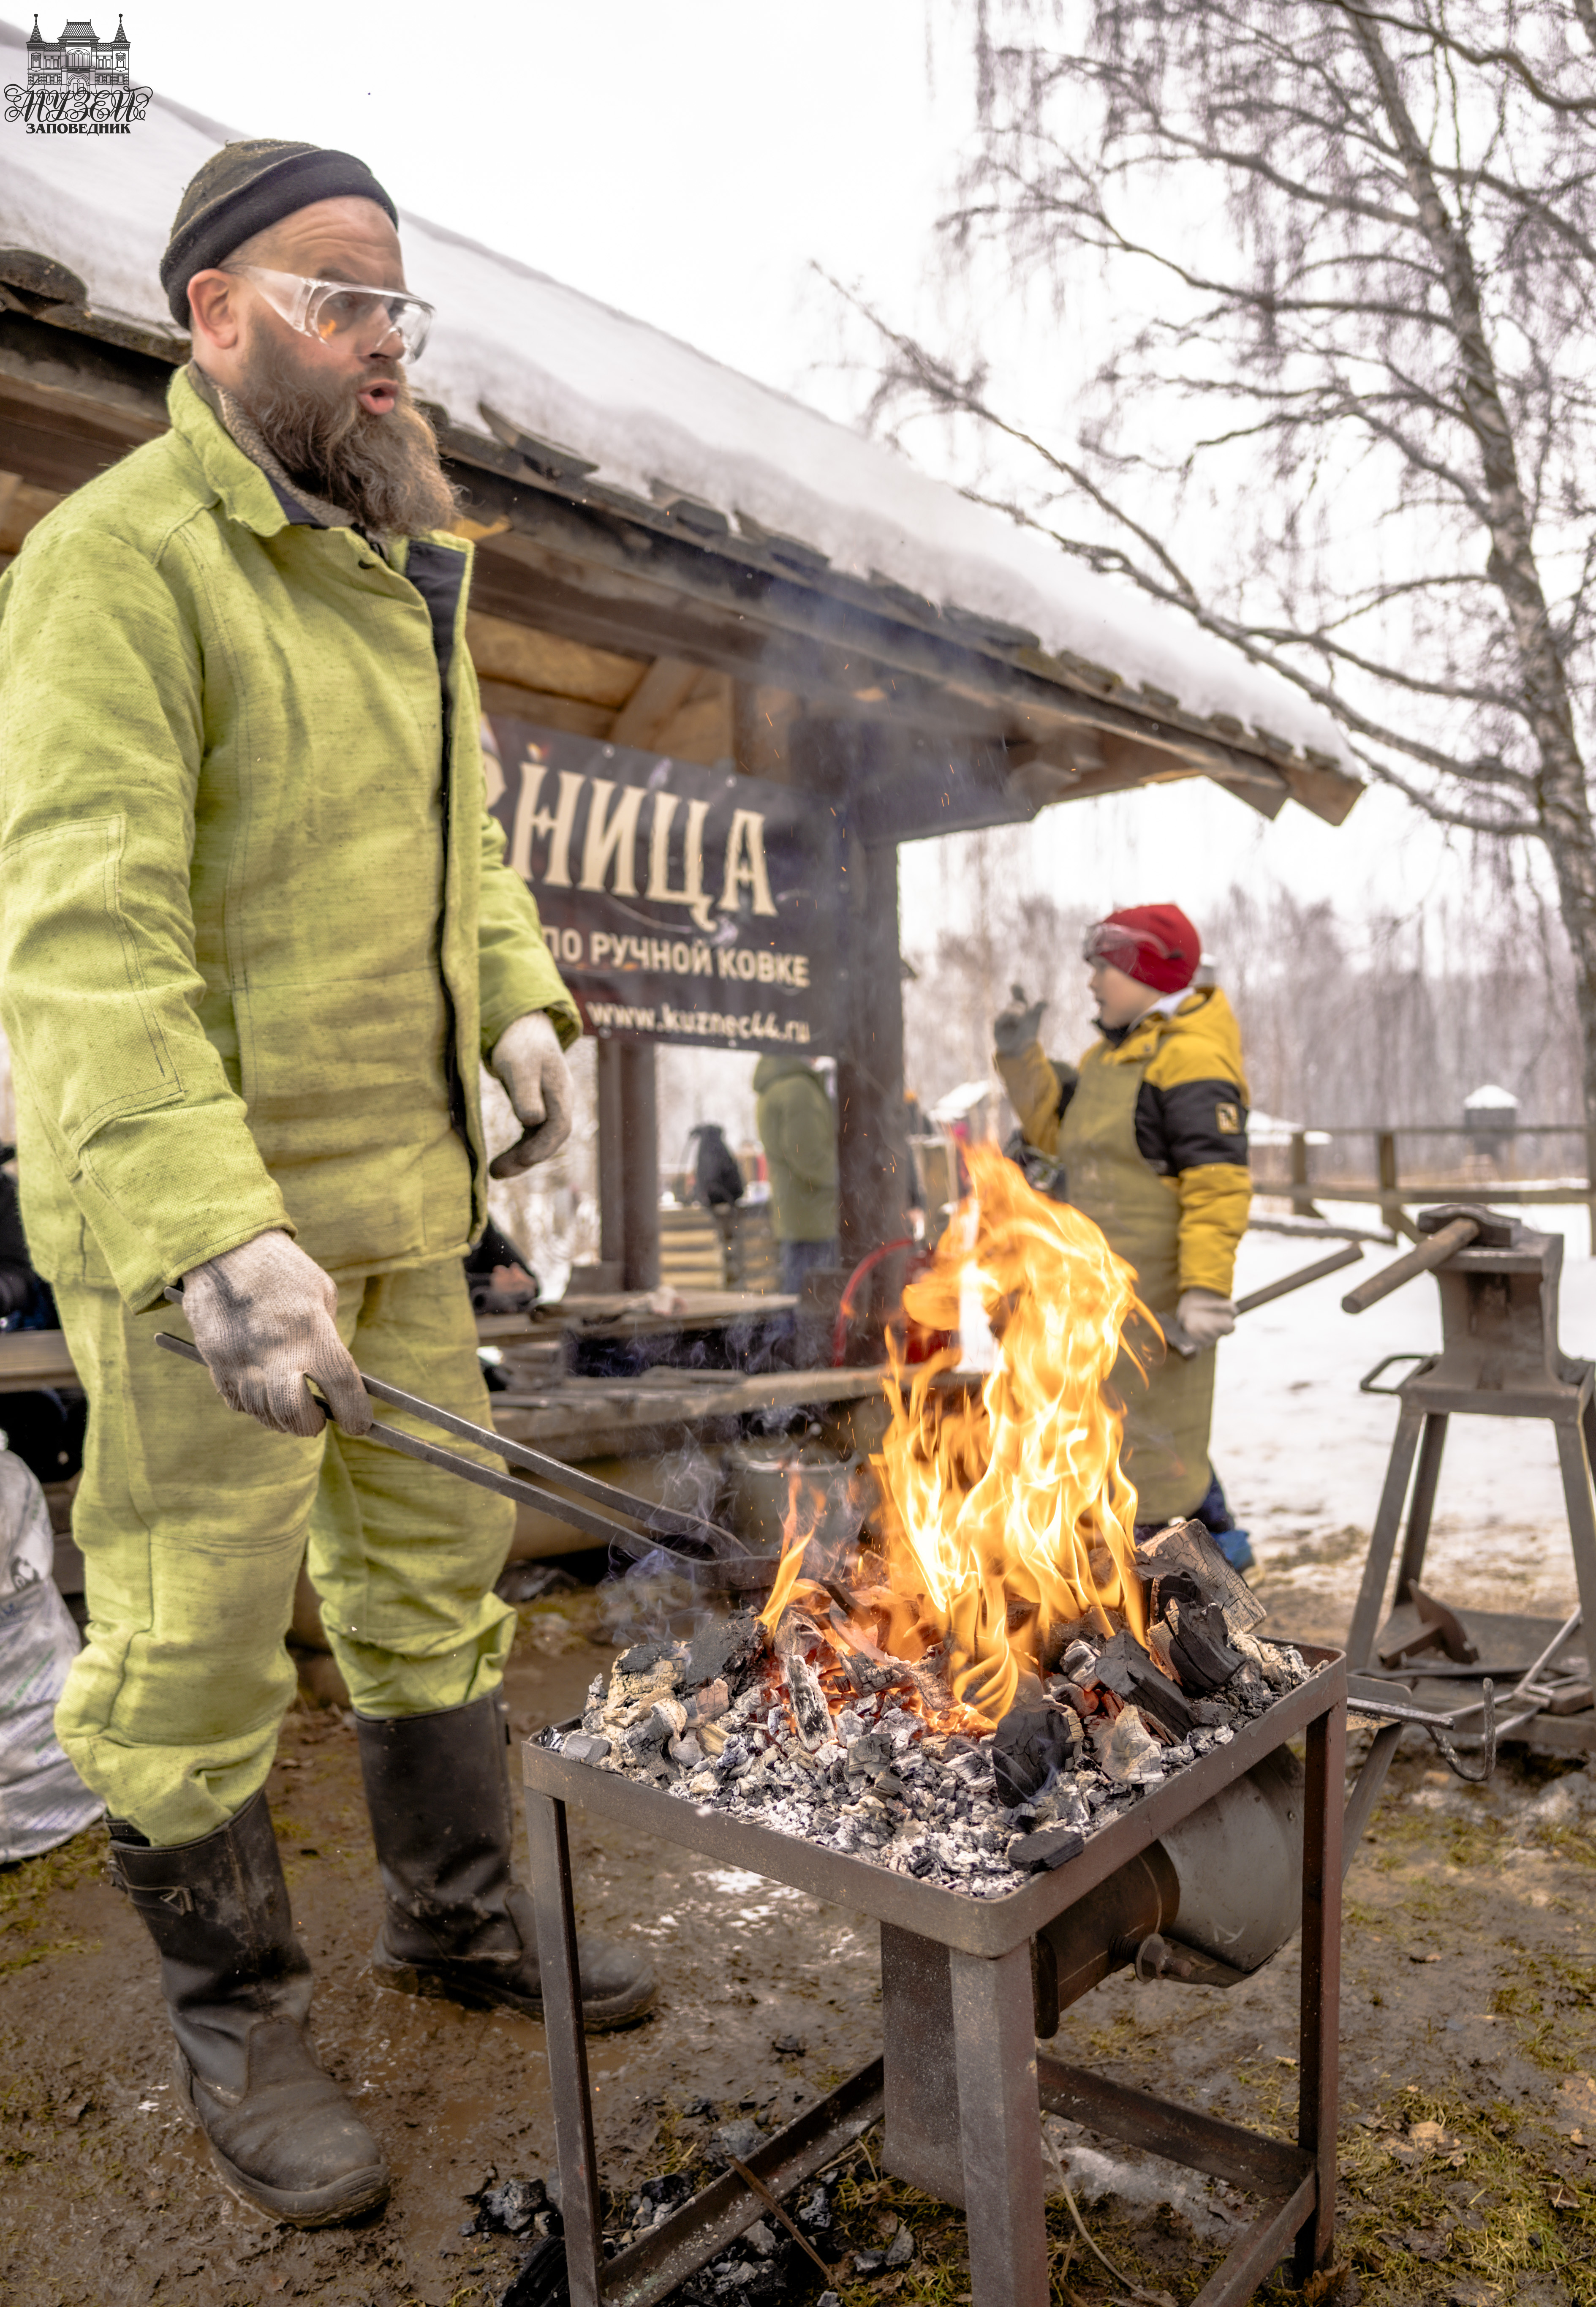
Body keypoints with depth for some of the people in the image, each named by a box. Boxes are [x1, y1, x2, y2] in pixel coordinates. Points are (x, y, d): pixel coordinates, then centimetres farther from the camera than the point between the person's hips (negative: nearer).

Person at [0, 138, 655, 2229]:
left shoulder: (389, 571, 16)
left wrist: (519, 998, 3)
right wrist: (213, 1234, -31)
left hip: (400, 1185, 8)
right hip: (202, 1202, -8)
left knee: (436, 1559, 18)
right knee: (198, 1635, 6)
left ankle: (458, 1917, 39)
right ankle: (239, 2023, 29)